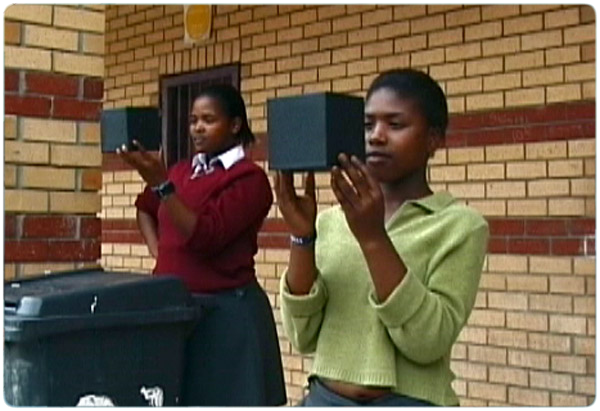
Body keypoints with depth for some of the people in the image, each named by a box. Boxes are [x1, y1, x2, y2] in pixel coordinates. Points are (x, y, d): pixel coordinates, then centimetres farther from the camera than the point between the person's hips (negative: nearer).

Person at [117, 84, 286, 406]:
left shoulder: (248, 178, -8)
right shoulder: (183, 171, 11)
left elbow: (206, 236, -18)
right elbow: (145, 208, 30)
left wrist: (161, 184, -23)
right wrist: (159, 252, 14)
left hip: (225, 310, -6)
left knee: (225, 401, -3)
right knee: (175, 400, 8)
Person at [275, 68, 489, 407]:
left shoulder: (460, 226, -3)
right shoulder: (331, 222, 7)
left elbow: (429, 341, -15)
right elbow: (305, 336, 0)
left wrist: (373, 237, -22)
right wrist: (303, 236, -12)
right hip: (325, 403, 4)